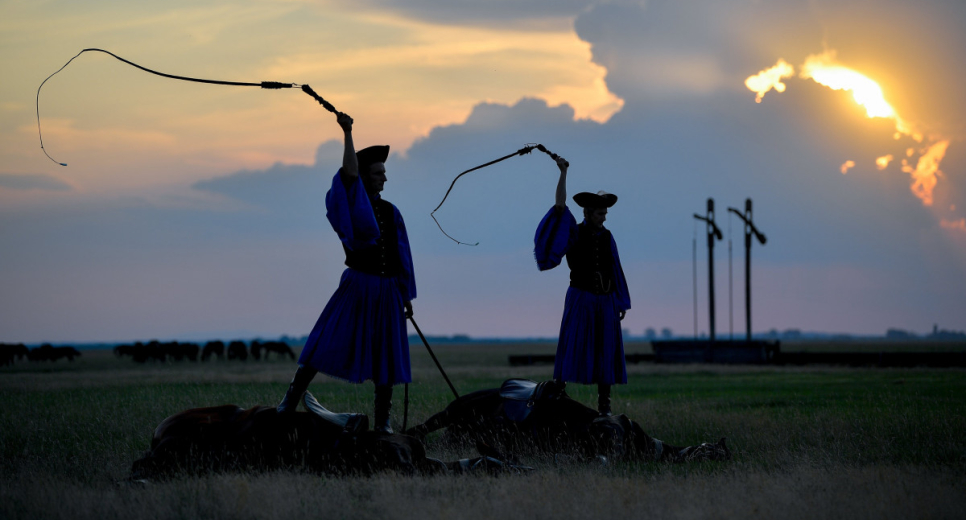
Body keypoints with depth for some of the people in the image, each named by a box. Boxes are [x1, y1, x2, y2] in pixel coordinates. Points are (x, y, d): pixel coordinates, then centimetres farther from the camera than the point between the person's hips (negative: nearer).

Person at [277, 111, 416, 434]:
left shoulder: (391, 212, 12)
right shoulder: (351, 202, 1)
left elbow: (403, 256, 14)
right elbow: (349, 172, -20)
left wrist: (407, 296, 13)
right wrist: (347, 134, -24)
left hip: (387, 291, 4)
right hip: (357, 286, -4)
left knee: (385, 356, 3)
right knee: (325, 343, -10)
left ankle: (382, 420, 10)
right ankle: (290, 401, -7)